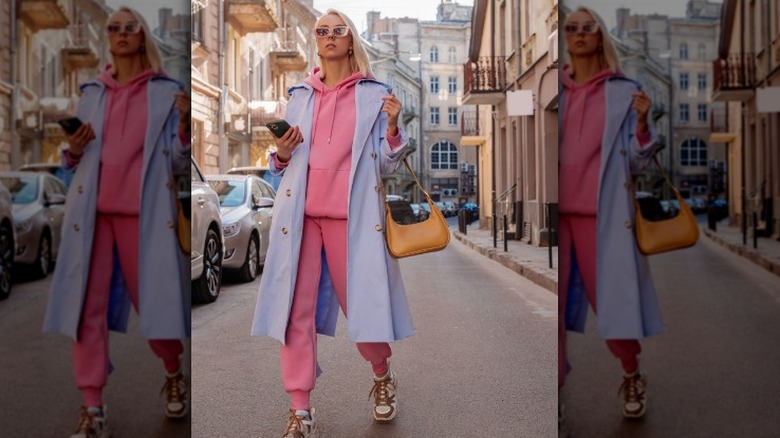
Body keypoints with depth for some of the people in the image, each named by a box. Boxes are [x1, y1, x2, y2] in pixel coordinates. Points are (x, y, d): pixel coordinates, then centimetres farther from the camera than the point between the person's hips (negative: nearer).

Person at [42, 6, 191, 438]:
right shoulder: (92, 92, 15)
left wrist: (184, 126, -17)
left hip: (143, 210, -3)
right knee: (88, 305, -1)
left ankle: (174, 374, 28)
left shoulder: (167, 91, 5)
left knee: (152, 298, 1)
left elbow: (178, 163, 0)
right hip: (91, 207, 3)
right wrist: (73, 152, -2)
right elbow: (79, 159, 20)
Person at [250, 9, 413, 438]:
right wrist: (281, 155, -1)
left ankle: (382, 377, 31)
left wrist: (393, 127, -13)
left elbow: (388, 164, 4)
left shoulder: (375, 94, 7)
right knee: (296, 308, -2)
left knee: (361, 304, 2)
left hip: (352, 215, -2)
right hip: (300, 213, 3)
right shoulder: (300, 95, 14)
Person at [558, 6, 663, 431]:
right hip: (557, 210, 2)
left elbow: (637, 161, 5)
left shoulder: (624, 92, 6)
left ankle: (632, 378, 30)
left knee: (613, 301, 3)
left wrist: (642, 123, -11)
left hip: (603, 214, -1)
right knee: (550, 306, -2)